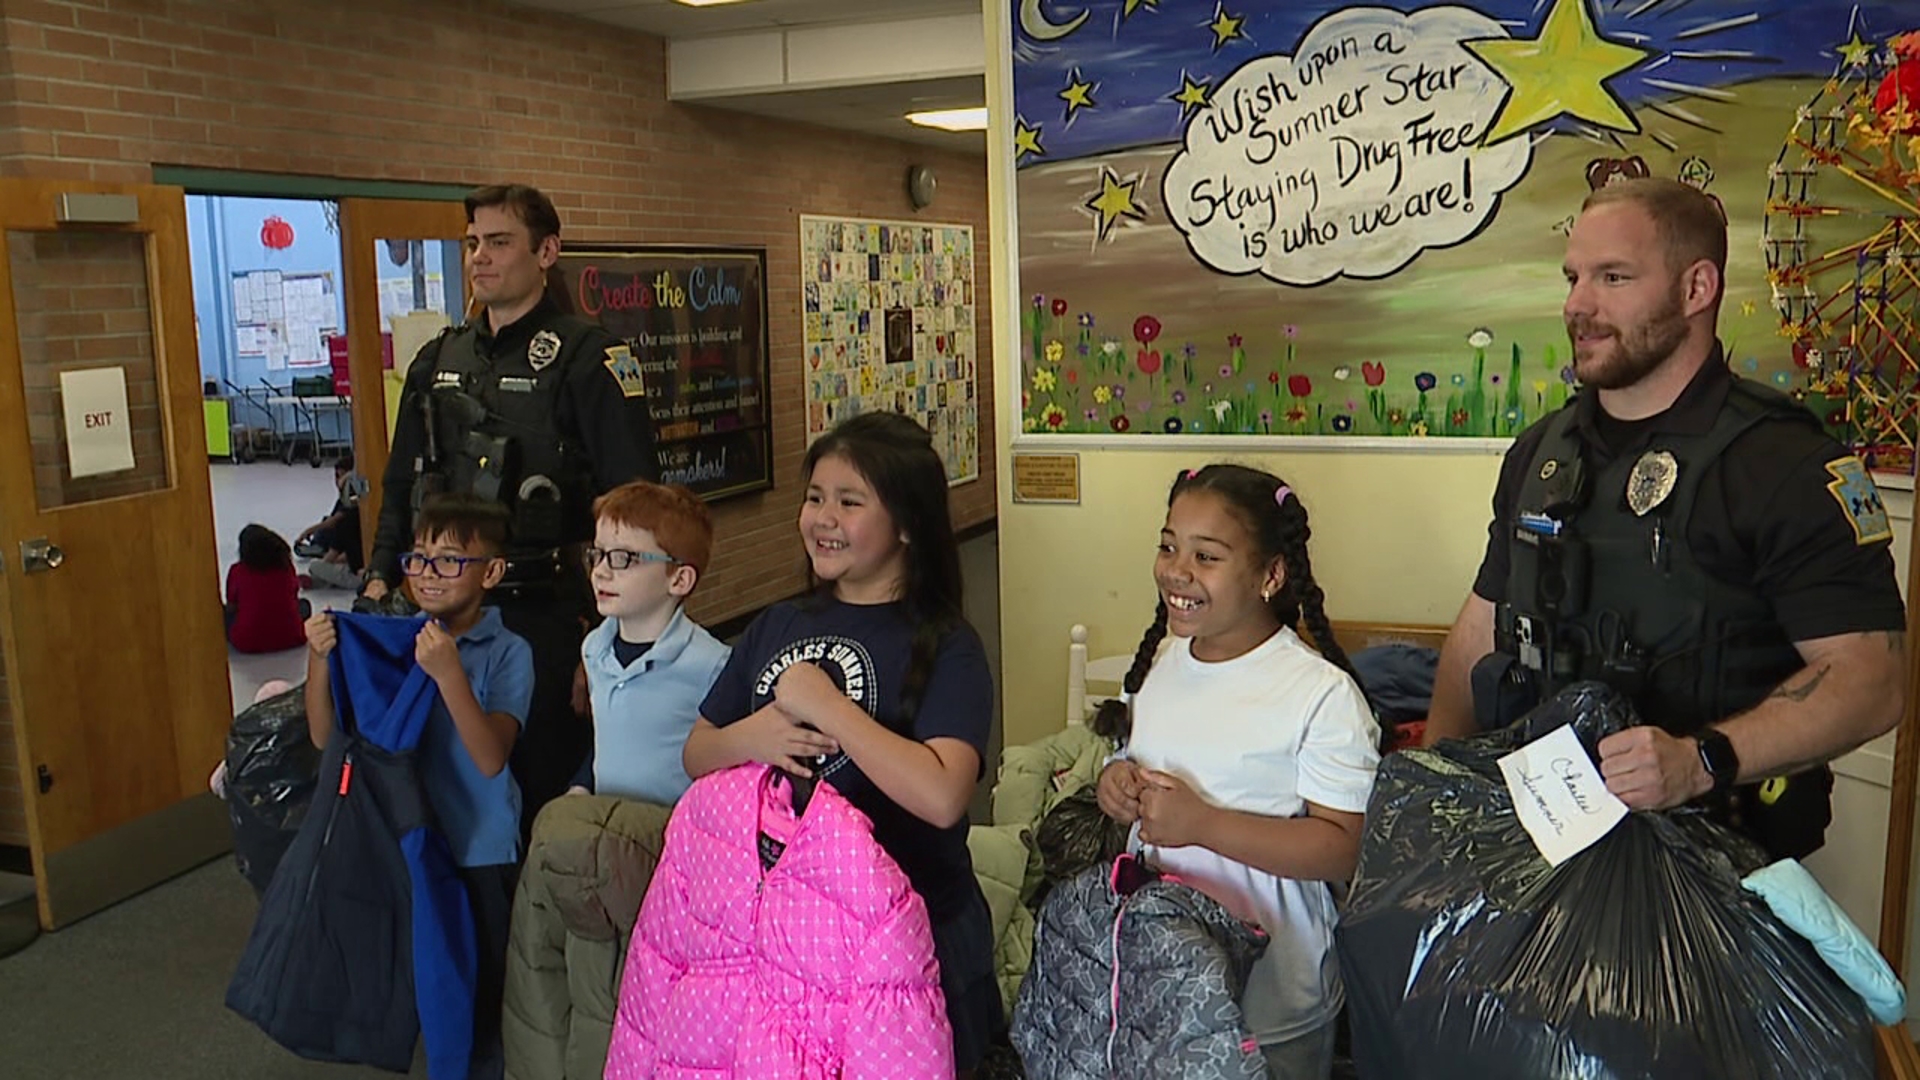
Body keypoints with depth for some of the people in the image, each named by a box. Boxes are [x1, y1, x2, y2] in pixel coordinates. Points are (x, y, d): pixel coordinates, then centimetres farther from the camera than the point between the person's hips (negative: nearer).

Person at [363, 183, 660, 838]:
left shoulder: (588, 359, -7)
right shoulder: (437, 361, 14)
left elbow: (630, 495, -12)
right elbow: (402, 483, 22)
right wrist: (381, 575, 13)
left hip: (545, 608, -6)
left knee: (546, 771, 1)